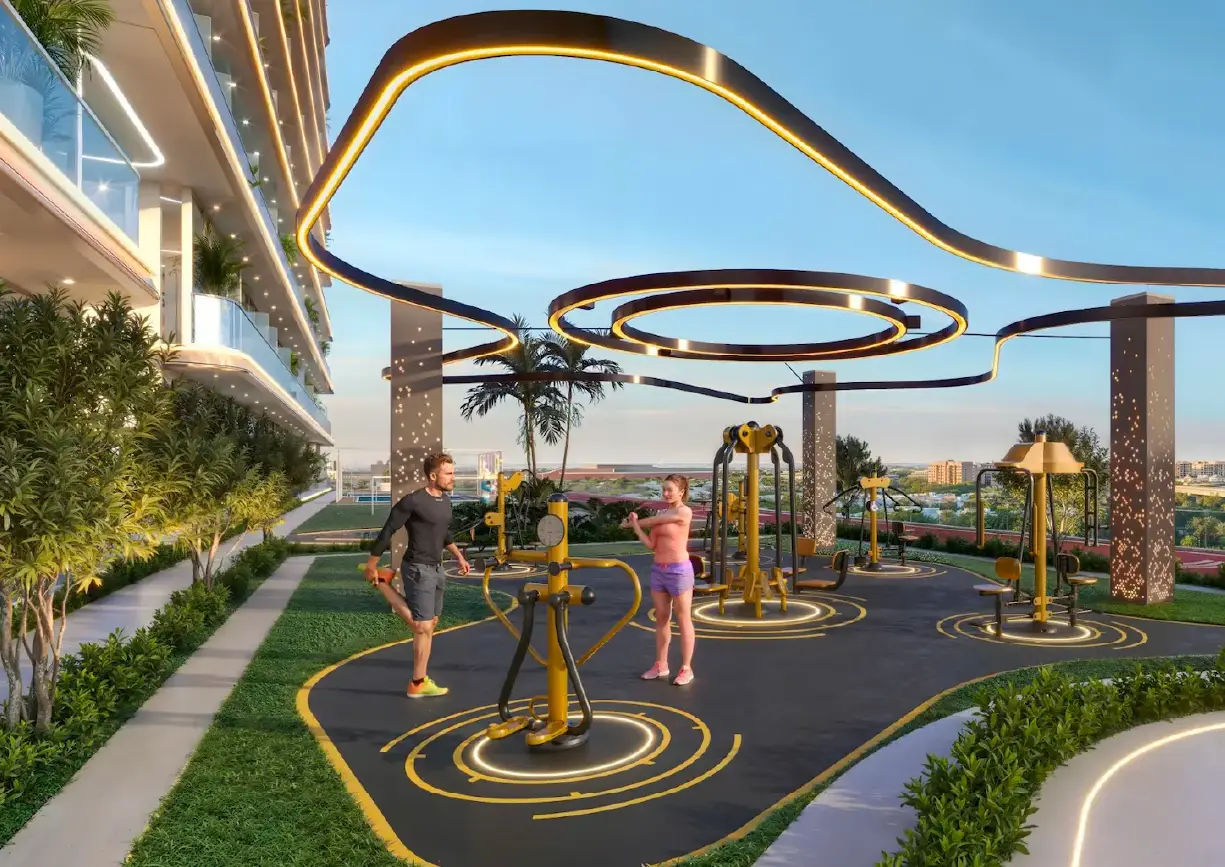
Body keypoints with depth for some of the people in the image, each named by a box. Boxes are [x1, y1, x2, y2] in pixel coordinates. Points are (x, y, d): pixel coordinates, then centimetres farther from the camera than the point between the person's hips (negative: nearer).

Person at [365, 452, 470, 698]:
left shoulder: (446, 500, 7)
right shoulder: (413, 501, -18)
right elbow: (387, 531, -12)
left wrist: (459, 556, 20)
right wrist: (371, 565, -8)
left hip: (436, 568, 8)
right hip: (418, 569, -8)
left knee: (430, 623, 14)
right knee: (423, 627, -2)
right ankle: (418, 684, 8)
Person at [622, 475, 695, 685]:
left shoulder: (684, 512, -12)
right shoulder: (661, 514, 11)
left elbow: (653, 521, -8)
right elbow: (651, 544, 5)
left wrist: (632, 522, 7)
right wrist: (635, 524, -7)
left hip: (679, 571, -7)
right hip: (658, 570, 8)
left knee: (683, 620, 1)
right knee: (661, 618, 13)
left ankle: (686, 669, 9)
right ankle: (661, 665, 22)